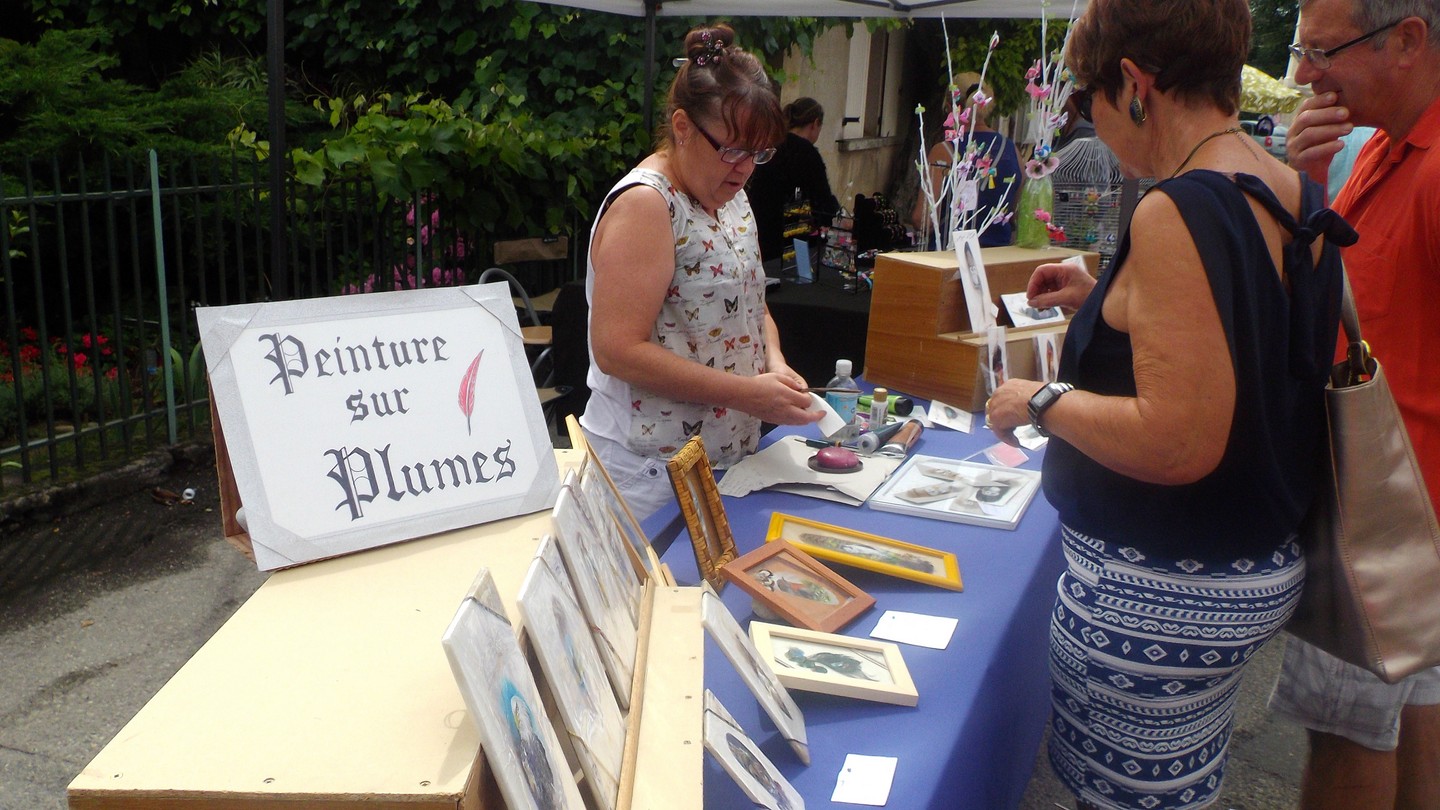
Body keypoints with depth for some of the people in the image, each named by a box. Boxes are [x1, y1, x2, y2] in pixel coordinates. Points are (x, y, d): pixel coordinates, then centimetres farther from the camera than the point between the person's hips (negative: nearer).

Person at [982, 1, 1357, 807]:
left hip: (1158, 590, -9)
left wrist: (1044, 401, -14)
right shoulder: (1298, 201, 6)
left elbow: (1178, 444, -28)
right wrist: (1108, 301, 17)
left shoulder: (1180, 212, -23)